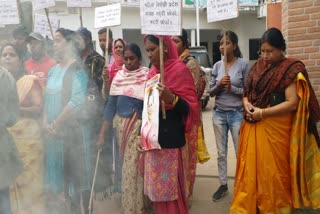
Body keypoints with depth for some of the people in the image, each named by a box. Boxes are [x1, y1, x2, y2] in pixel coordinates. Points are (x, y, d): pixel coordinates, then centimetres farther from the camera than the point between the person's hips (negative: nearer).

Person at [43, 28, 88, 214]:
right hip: (53, 133, 6)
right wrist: (46, 123, -3)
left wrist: (56, 125, -13)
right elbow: (47, 99, 12)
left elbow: (77, 101, -18)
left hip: (71, 129, -6)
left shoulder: (77, 69, -8)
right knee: (56, 173, 12)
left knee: (72, 174, 3)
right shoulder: (53, 70, 13)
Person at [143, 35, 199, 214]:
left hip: (170, 138, -7)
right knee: (157, 187, 15)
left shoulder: (180, 69, -10)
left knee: (170, 188, 1)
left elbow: (191, 107, -12)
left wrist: (171, 99, -29)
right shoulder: (152, 72, 10)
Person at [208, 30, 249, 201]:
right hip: (219, 113, 4)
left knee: (240, 152, 3)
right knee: (221, 152, 12)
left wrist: (231, 87, -19)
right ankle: (223, 185, 25)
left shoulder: (243, 64, -6)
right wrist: (219, 85, -13)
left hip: (237, 113, -4)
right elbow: (211, 92, 6)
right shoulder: (217, 66, 5)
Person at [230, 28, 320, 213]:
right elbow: (247, 91, 16)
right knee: (250, 169, 12)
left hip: (275, 130, -5)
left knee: (273, 172, 6)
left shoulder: (291, 69, -9)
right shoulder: (258, 66, 9)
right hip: (252, 127, 6)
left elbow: (292, 103, -15)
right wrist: (246, 103, -6)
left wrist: (263, 113, -17)